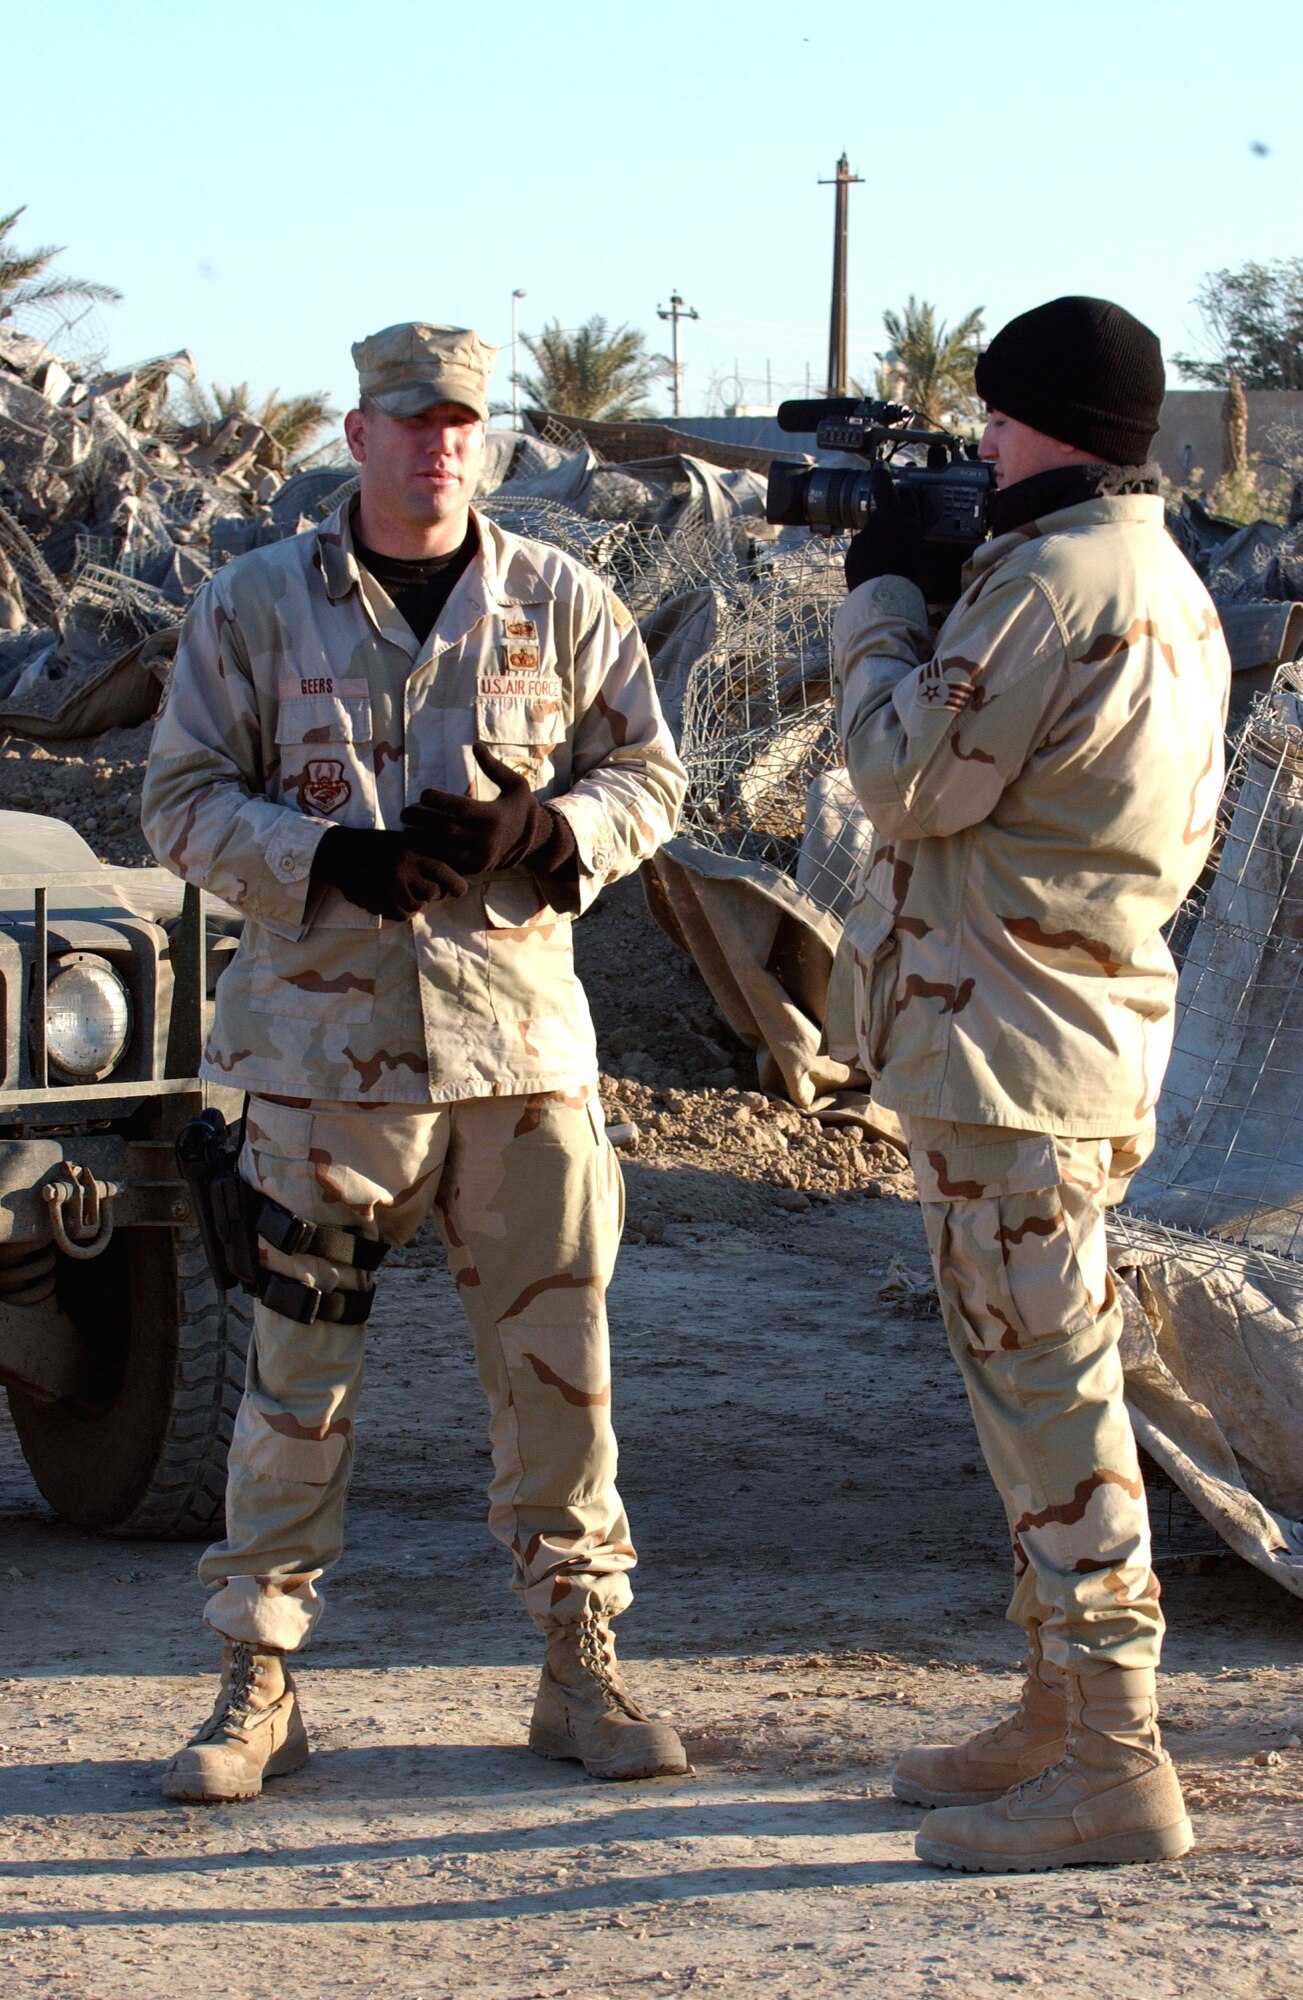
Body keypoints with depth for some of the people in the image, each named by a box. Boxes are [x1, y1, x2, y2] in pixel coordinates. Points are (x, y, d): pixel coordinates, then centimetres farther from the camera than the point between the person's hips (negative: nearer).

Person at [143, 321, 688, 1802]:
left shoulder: (558, 604, 6)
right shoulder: (256, 607, 2)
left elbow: (647, 775, 10)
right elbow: (184, 802, 1)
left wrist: (544, 828, -11)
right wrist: (336, 860, -15)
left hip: (521, 1034, 2)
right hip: (324, 1044, -1)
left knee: (559, 1360, 5)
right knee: (296, 1375, 2)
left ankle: (580, 1672, 17)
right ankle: (257, 1688, 12)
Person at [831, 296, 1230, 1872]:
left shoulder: (1046, 578, -19)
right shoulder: (1174, 591, 13)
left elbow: (908, 778, -15)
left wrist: (879, 597, -1)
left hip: (1008, 1043, -10)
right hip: (1098, 1038, 10)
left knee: (1047, 1387, -6)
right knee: (1039, 1382, 17)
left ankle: (1116, 1766, -3)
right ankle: (1059, 1713, 26)